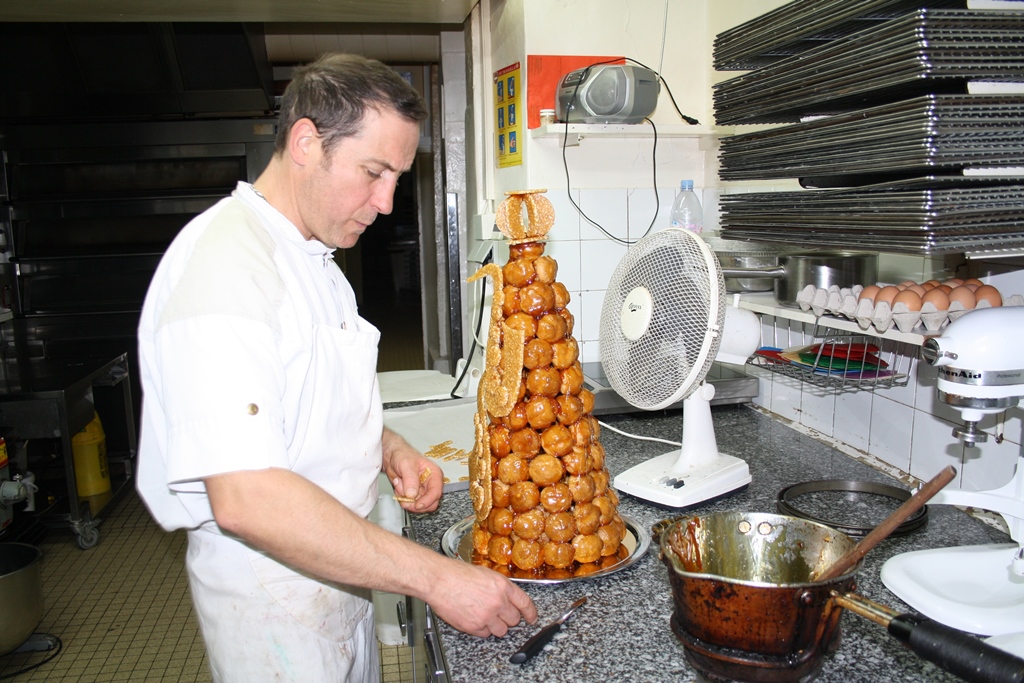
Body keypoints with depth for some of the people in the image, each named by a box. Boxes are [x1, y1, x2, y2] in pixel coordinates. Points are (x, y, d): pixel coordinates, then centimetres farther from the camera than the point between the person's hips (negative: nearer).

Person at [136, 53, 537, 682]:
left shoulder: (311, 257, 7)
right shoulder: (222, 262, -26)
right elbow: (245, 497, -33)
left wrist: (388, 447, -1)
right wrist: (434, 576, -30)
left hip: (339, 573, 9)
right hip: (270, 593, -9)